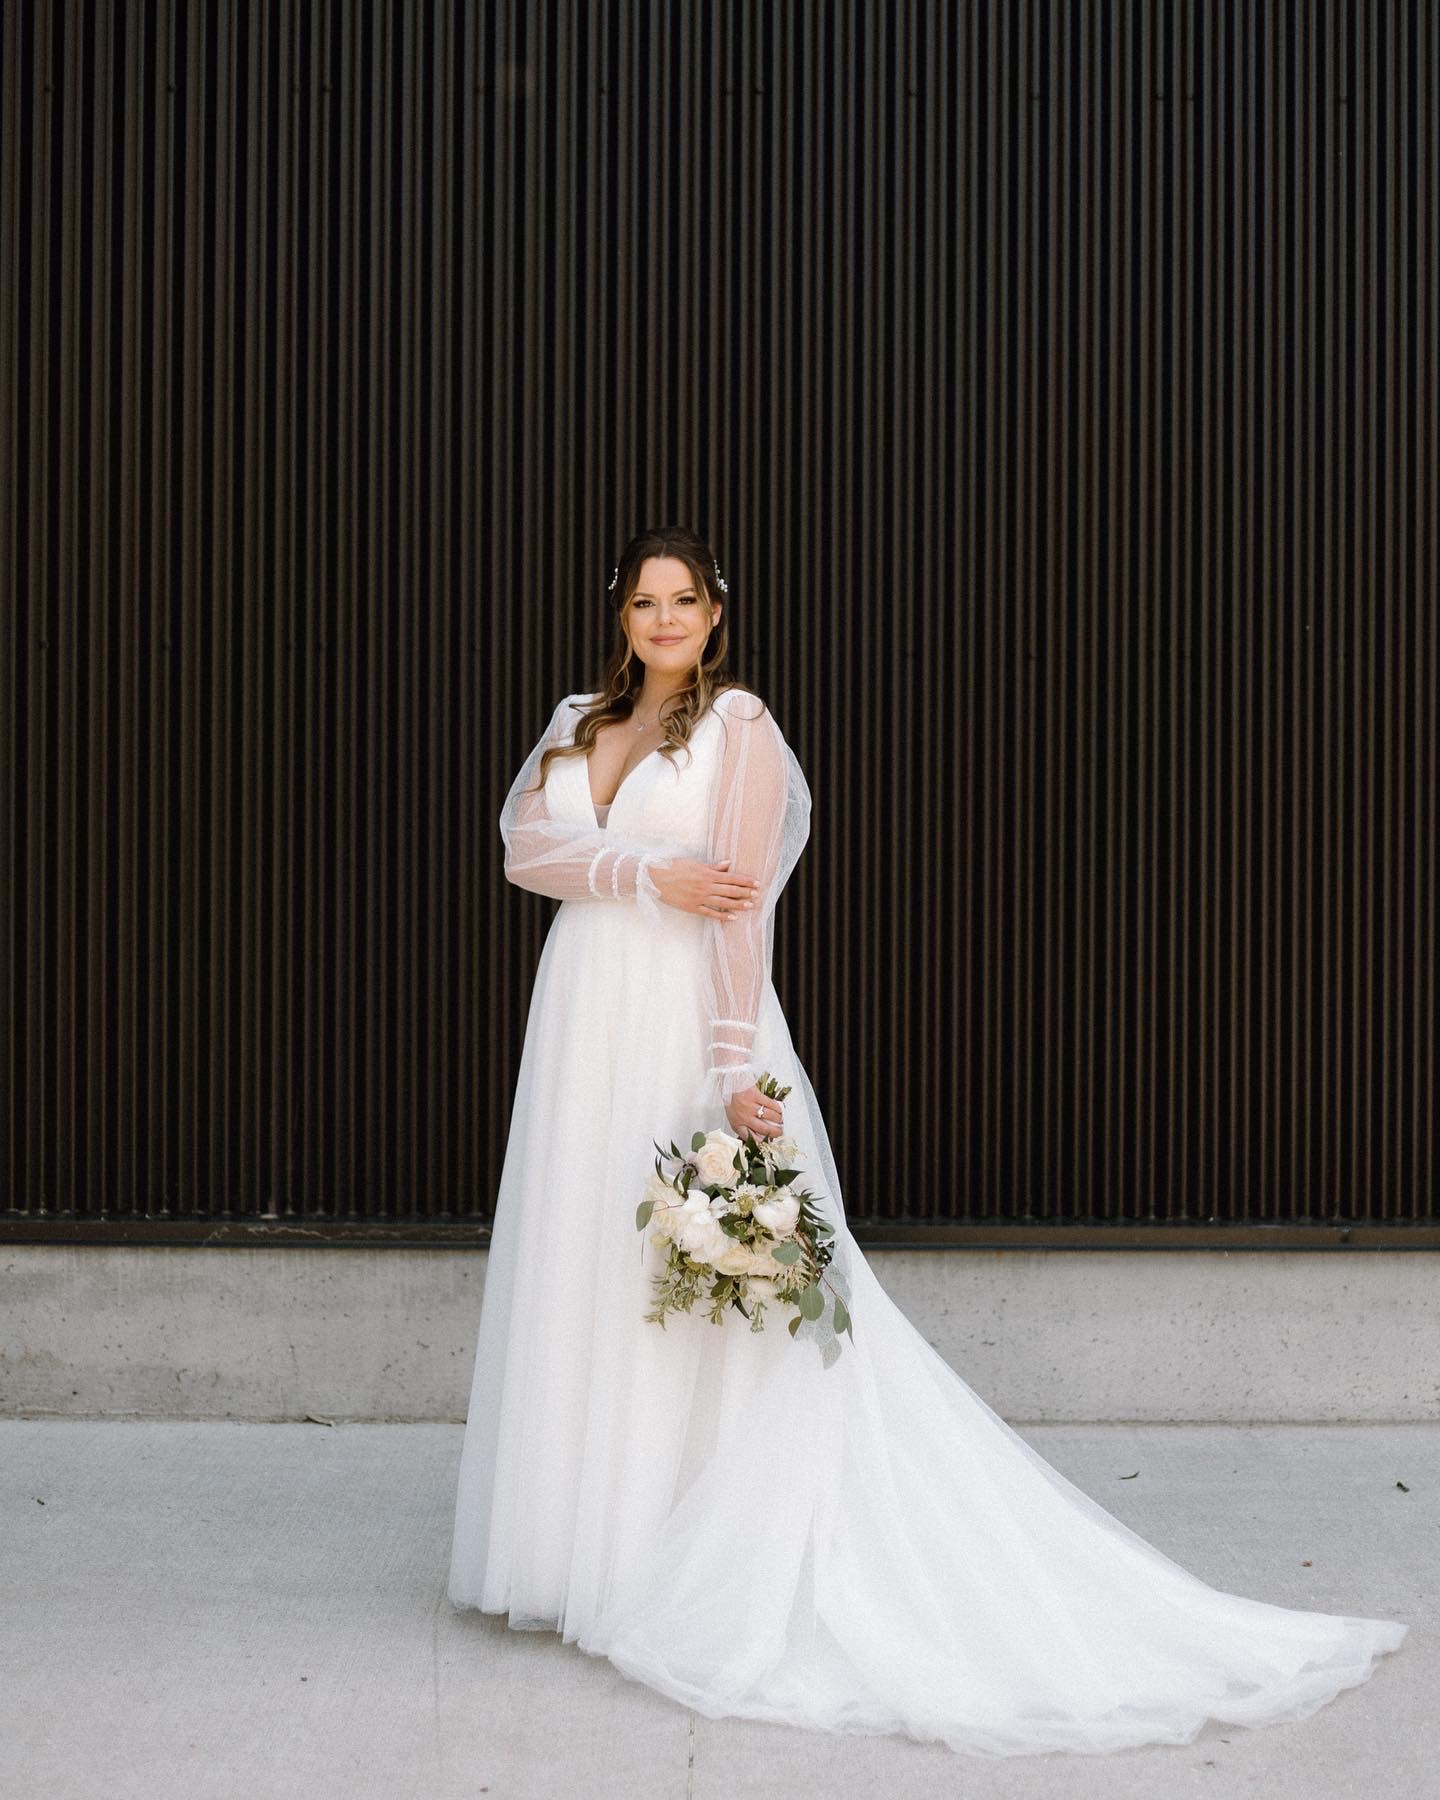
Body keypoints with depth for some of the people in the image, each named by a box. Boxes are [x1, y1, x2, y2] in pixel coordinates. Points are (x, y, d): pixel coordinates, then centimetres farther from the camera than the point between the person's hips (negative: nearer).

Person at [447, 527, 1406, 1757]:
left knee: (682, 1293, -3)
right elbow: (525, 846, 0)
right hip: (584, 1022, 6)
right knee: (581, 1282, 10)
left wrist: (738, 1070, -20)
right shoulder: (578, 723, 14)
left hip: (687, 1026, -6)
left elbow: (745, 905, -13)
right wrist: (650, 875, -16)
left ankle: (690, 1571, 9)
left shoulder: (740, 726, -5)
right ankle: (589, 1547, 22)